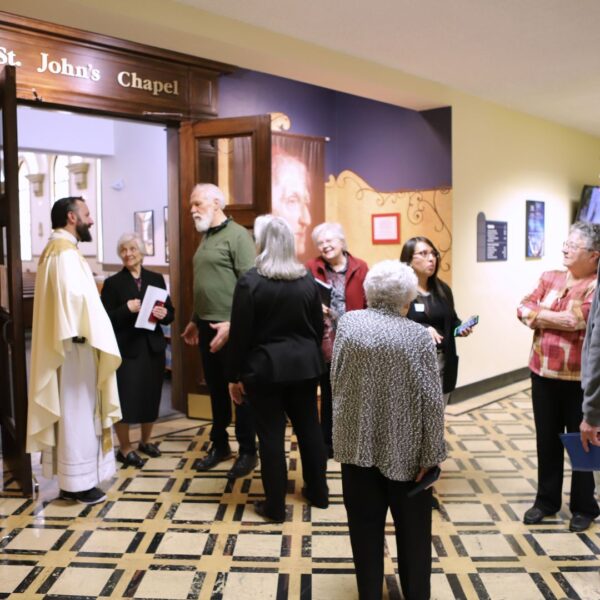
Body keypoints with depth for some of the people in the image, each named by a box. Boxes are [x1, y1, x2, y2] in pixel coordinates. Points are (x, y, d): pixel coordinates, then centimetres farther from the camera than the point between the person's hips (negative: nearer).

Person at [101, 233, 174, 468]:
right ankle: (125, 448, 16)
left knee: (151, 395, 13)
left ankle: (146, 441, 32)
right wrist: (127, 309, -23)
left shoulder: (156, 278, 7)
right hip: (126, 349, -4)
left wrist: (163, 314, -14)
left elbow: (170, 313, 7)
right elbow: (106, 319, -8)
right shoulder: (113, 282, -3)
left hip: (153, 347, 4)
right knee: (125, 397, 0)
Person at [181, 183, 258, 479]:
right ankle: (219, 445, 29)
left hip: (230, 327, -8)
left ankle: (247, 452, 16)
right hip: (207, 326, 8)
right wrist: (195, 320, 22)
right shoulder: (206, 237, 15)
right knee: (216, 389, 16)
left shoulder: (237, 235, -11)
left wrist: (233, 324, -21)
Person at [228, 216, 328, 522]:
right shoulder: (307, 280, 2)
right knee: (309, 427, 16)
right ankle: (318, 492, 29)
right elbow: (319, 326, 8)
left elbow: (240, 333, -11)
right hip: (304, 365, 5)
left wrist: (235, 376, -3)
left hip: (264, 367, -5)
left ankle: (275, 505, 13)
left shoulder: (250, 281, -12)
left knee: (271, 434, 4)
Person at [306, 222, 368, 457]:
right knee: (328, 395, 13)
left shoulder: (360, 267, -2)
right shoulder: (311, 267, -2)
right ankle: (328, 442, 28)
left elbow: (369, 304, -2)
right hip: (324, 344, 0)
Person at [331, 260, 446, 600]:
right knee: (413, 528, 17)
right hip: (405, 447, -1)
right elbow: (432, 401, -13)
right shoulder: (418, 335, -12)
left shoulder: (348, 323, -5)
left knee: (365, 527, 15)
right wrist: (431, 455, -5)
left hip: (358, 442, 2)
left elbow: (336, 380, -1)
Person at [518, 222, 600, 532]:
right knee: (547, 439, 15)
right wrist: (557, 318, -15)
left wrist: (539, 316, -10)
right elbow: (523, 308, -1)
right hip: (543, 373, 5)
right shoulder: (549, 277, 6)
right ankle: (546, 500, 30)